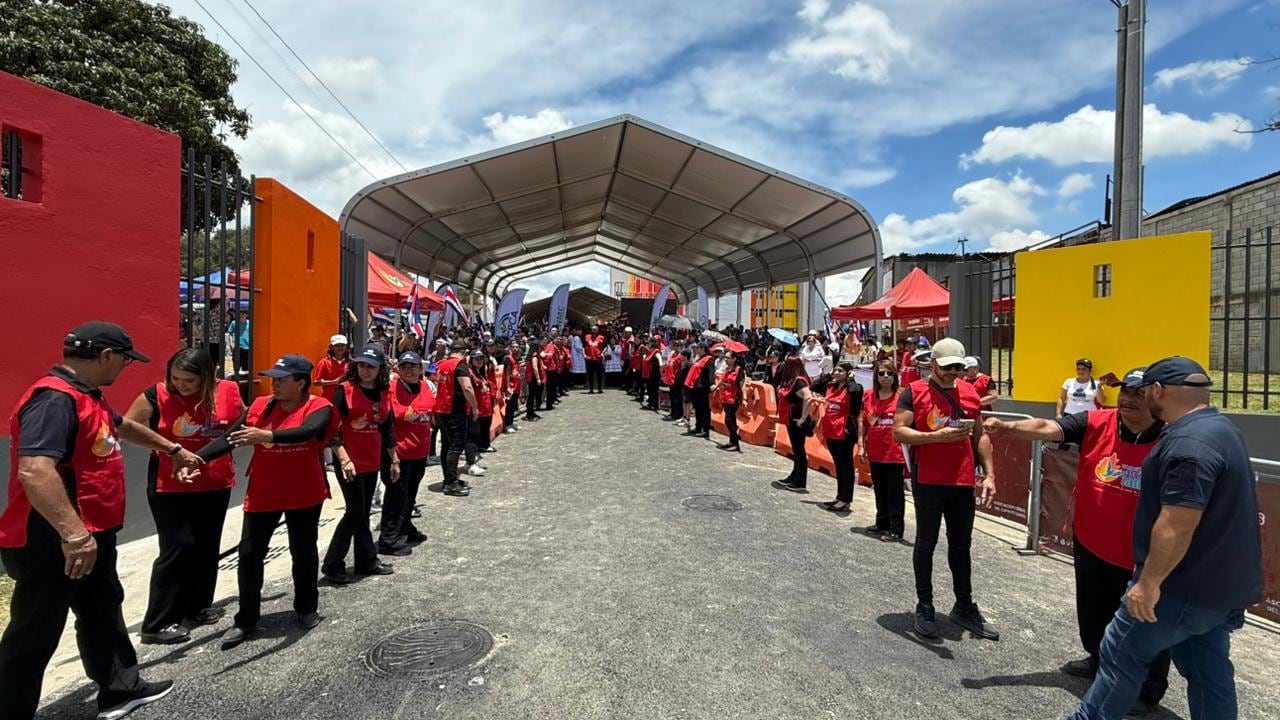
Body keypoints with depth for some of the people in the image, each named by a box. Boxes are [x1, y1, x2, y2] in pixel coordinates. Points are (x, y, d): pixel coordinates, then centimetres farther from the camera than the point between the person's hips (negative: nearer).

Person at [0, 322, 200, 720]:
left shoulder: (85, 395, 10)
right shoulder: (54, 398, -25)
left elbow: (124, 427, 30)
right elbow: (35, 471, -37)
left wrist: (174, 449, 40)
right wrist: (73, 534, -42)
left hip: (93, 537, 11)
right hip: (53, 544, -11)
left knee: (104, 611, 21)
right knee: (35, 636, 4)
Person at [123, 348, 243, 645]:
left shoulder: (227, 392, -6)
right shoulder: (155, 397, -12)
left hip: (215, 484, 4)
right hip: (170, 487, -3)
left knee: (207, 546, 15)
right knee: (178, 548, -6)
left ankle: (198, 606, 34)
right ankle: (157, 624, 8)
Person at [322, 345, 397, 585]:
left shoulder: (384, 394, 5)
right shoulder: (345, 390, -11)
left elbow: (388, 428, 13)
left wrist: (394, 459, 15)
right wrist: (344, 459, -21)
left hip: (372, 462, 6)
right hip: (349, 461, -5)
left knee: (363, 512, 15)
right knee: (355, 511, -3)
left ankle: (366, 561, 26)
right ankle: (332, 566, 12)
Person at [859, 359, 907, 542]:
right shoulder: (868, 396, 5)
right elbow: (862, 420, 9)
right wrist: (861, 444, 5)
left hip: (894, 452, -5)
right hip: (875, 452, 5)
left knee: (894, 491, 2)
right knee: (880, 490, 17)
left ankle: (896, 530, 10)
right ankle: (882, 523, 31)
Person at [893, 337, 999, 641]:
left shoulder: (970, 393, 10)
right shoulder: (914, 392, -6)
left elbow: (980, 436, 15)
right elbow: (898, 433, -12)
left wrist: (989, 474, 8)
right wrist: (936, 437, -23)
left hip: (963, 482, 5)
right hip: (928, 482, -5)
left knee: (961, 544, 15)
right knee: (926, 542, 6)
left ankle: (965, 607, 30)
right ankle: (924, 607, 19)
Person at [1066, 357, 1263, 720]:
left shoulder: (1189, 443, -25)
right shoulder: (1218, 428, 9)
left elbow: (1178, 524, -29)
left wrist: (1149, 582, -23)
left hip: (1187, 586, -10)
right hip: (1219, 583, 10)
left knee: (1121, 655, 5)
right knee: (1209, 674, 17)